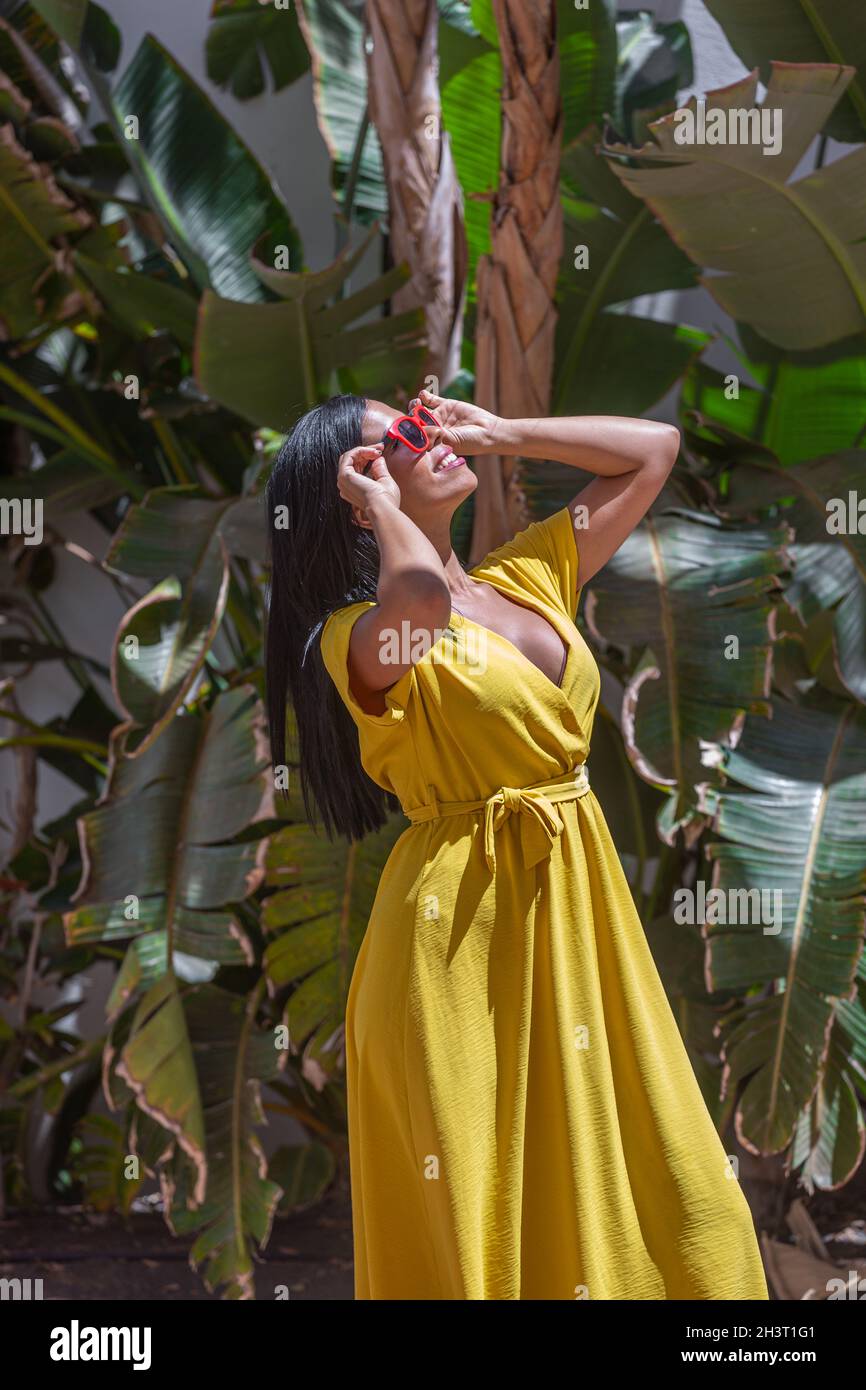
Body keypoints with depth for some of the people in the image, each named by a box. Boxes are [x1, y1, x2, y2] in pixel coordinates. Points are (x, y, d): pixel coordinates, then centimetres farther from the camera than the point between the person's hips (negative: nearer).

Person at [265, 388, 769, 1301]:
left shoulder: (527, 577, 11)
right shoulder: (359, 636, -10)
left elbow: (652, 450, 18)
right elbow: (417, 592, -36)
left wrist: (498, 433, 9)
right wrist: (382, 505, -15)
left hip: (580, 910, 7)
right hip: (463, 926, -7)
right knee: (475, 1200, 1)